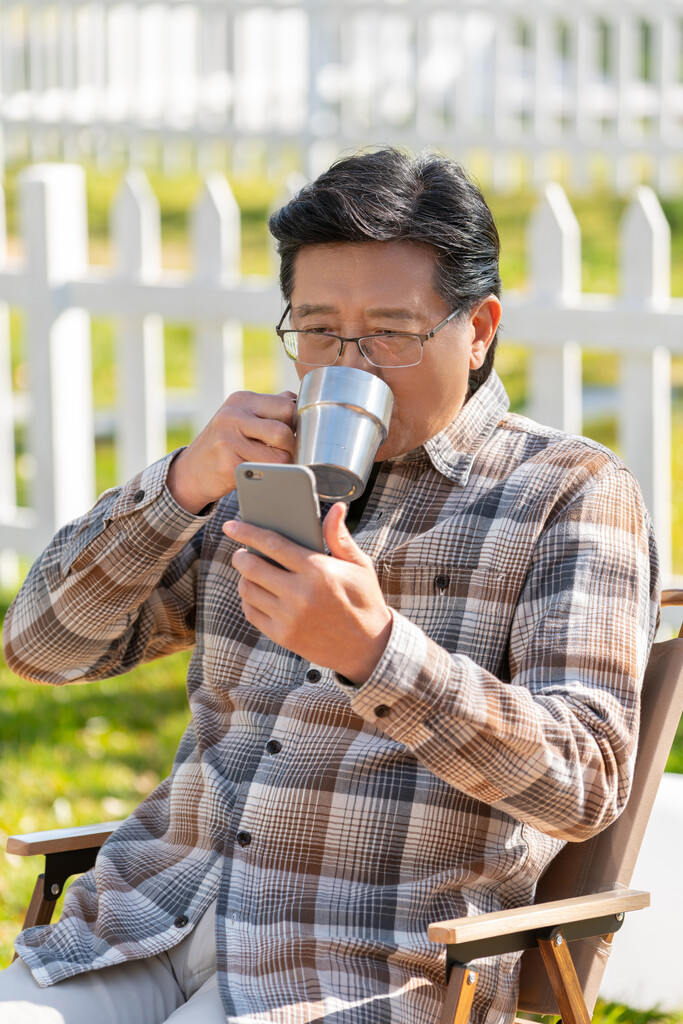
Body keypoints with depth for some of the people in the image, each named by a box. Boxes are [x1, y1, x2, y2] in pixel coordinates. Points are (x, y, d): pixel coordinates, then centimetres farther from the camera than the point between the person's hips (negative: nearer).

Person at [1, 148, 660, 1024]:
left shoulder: (571, 493, 2)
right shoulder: (267, 471, 17)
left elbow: (584, 785, -10)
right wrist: (187, 480, -5)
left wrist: (374, 650, -26)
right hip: (157, 919, 5)